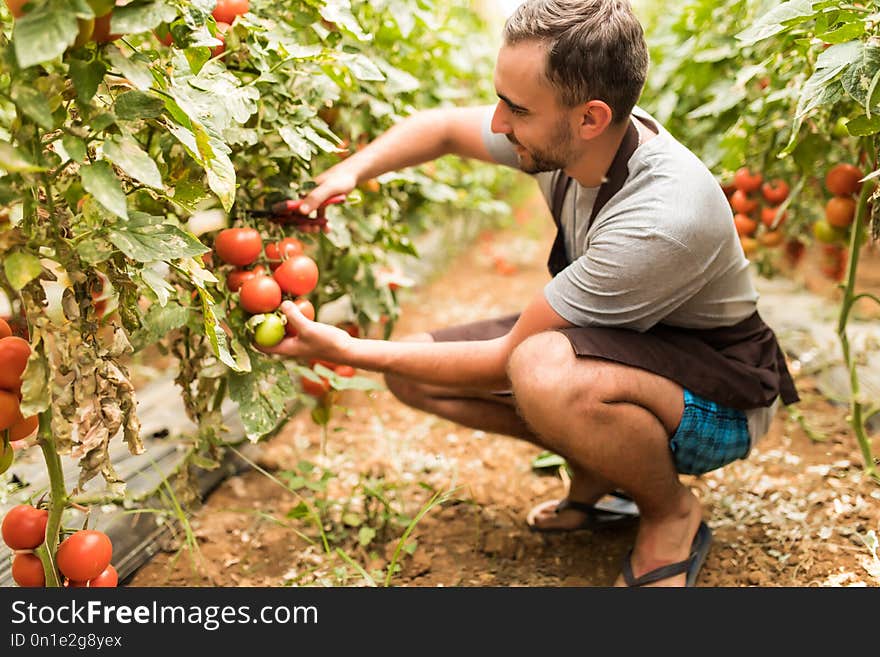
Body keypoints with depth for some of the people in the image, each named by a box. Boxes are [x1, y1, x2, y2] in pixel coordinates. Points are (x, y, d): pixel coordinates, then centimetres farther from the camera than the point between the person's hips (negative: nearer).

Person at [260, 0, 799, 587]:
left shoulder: (663, 219, -36)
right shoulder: (563, 135, -14)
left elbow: (505, 360, -28)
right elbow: (444, 126, 8)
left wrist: (348, 352, -22)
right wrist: (349, 172, -10)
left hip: (724, 392, -7)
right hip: (623, 345, 7)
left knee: (543, 372, -41)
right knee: (412, 373, -5)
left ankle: (673, 515, -10)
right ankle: (599, 472, 7)